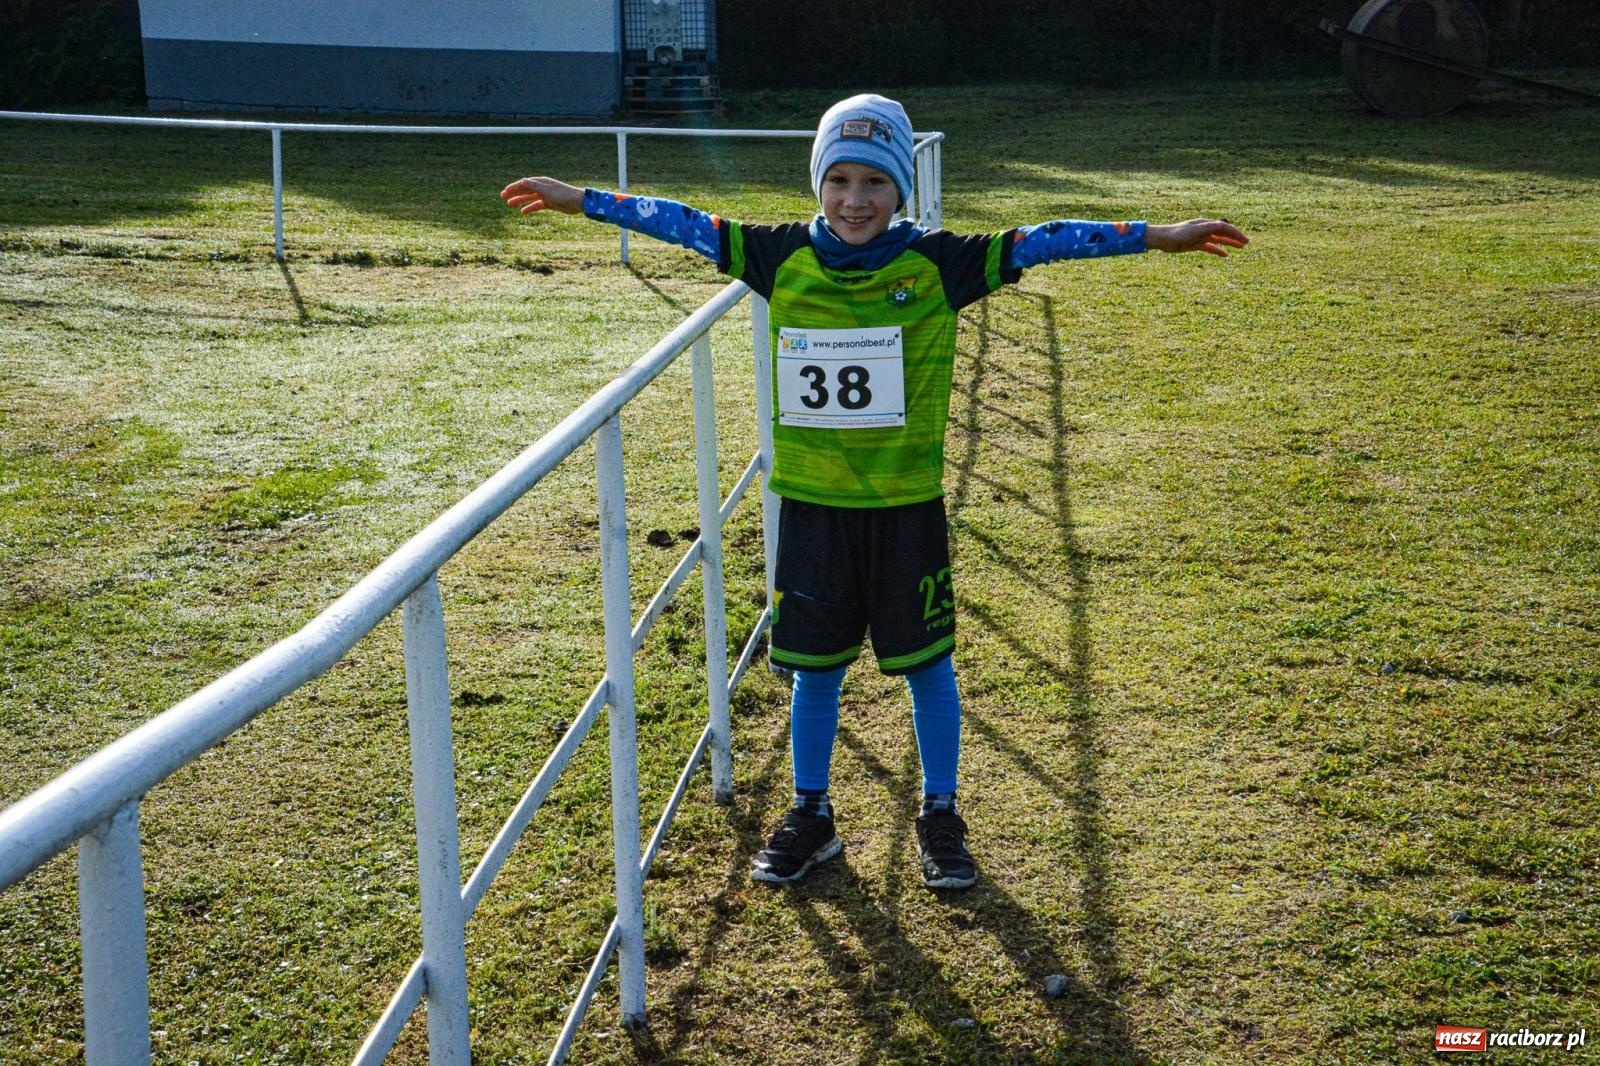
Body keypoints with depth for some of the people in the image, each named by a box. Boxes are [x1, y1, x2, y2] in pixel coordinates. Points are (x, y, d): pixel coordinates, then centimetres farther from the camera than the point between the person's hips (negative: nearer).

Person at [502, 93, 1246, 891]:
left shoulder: (936, 264, -7)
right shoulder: (783, 258, -2)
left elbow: (1039, 243, -11)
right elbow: (683, 223, 3)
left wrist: (1160, 236, -16)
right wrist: (576, 198, 6)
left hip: (906, 505, -1)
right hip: (812, 504, 2)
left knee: (927, 666, 9)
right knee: (814, 667, 13)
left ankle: (940, 820, 27)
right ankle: (810, 816, 30)